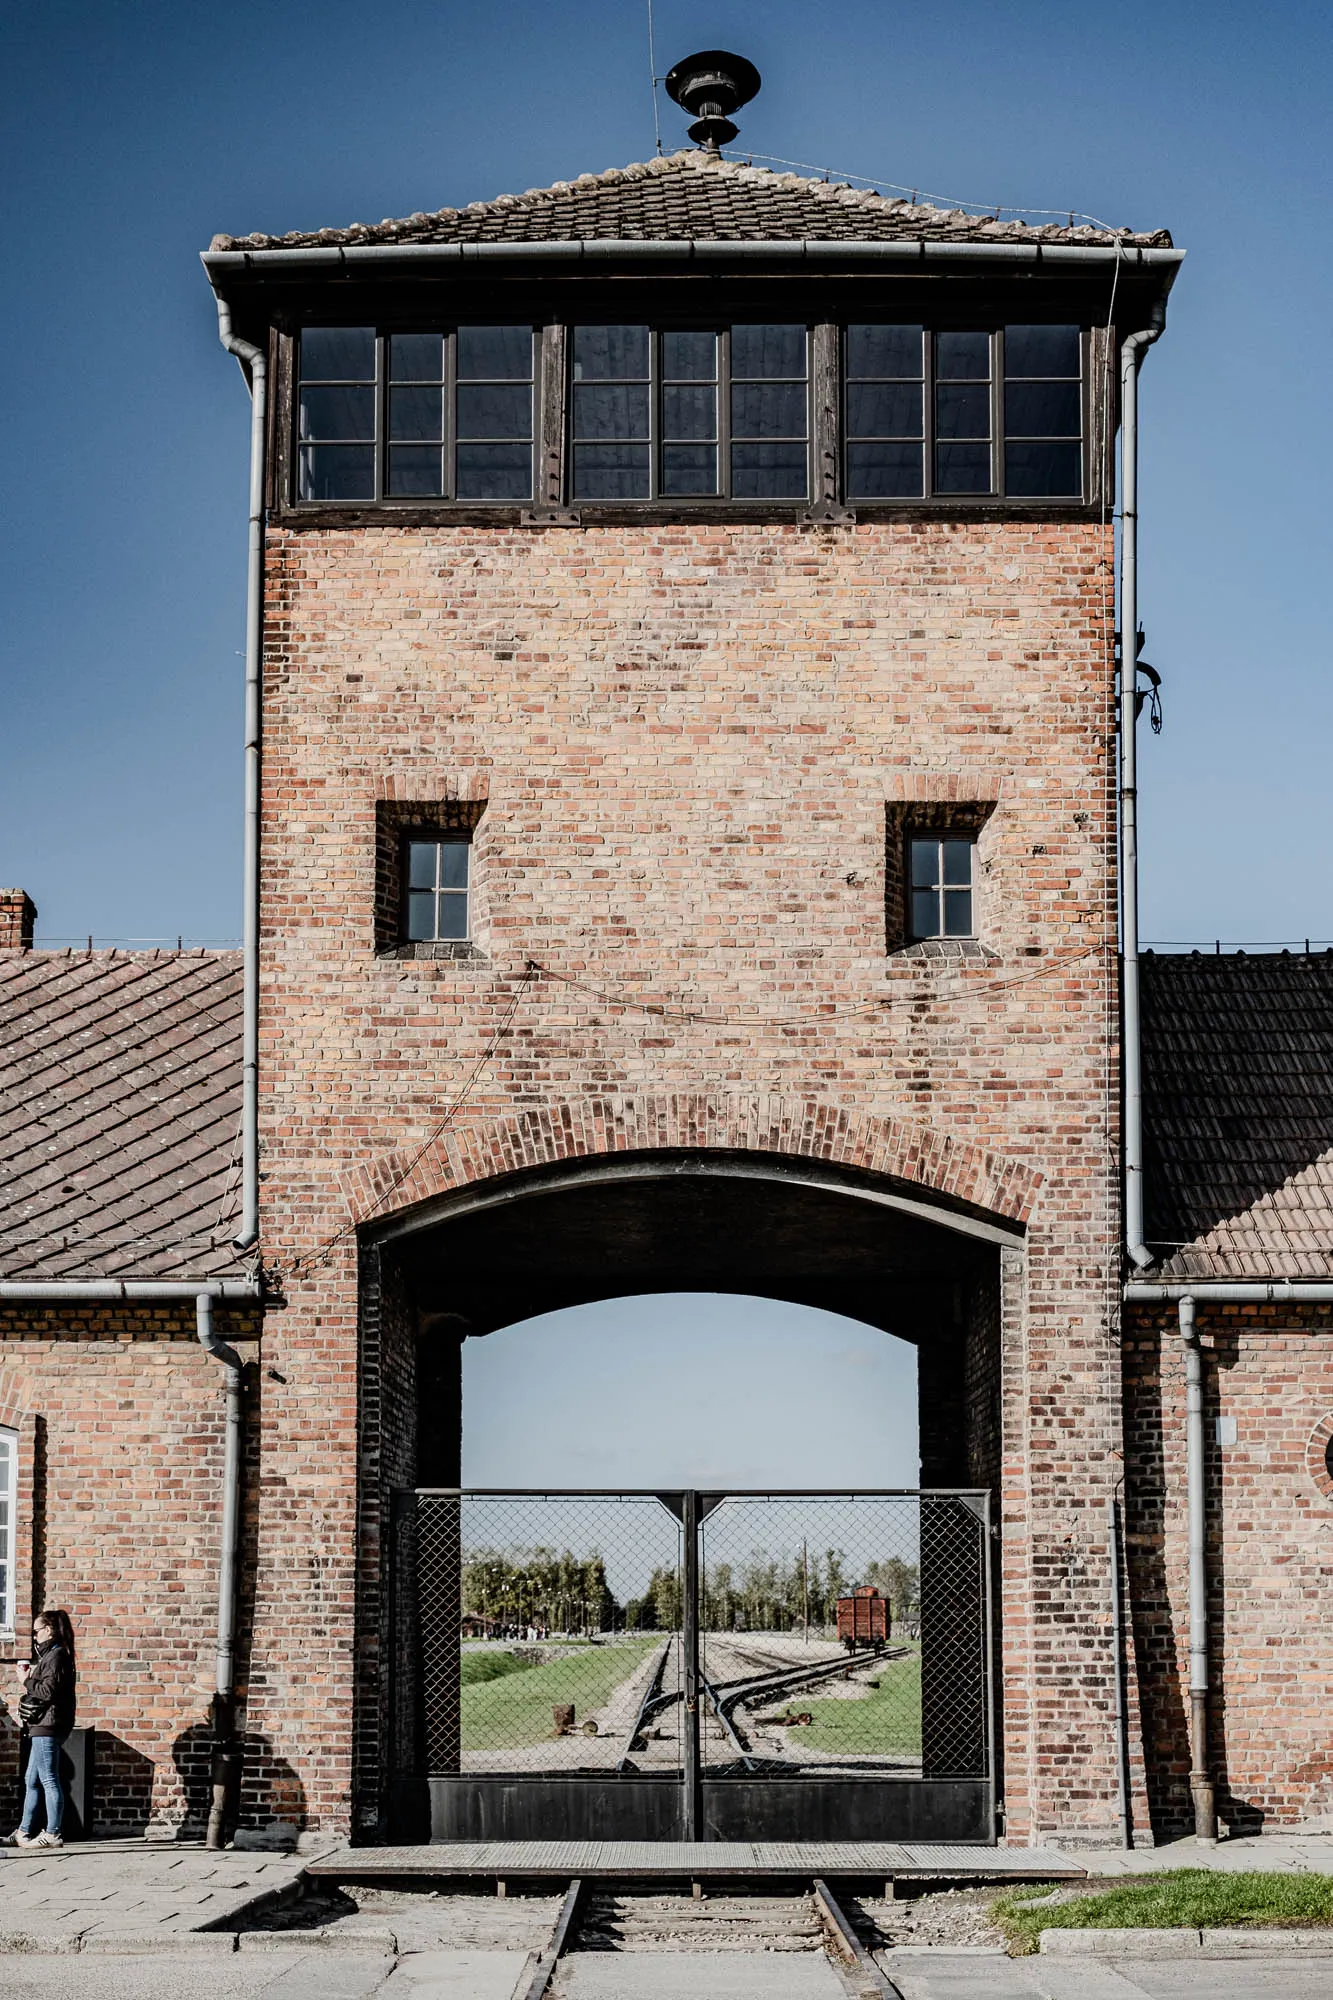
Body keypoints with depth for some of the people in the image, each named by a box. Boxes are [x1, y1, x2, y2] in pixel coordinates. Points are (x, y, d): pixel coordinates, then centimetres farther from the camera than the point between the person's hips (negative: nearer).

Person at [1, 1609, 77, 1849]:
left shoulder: (56, 1655, -11)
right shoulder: (50, 1654, 20)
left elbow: (48, 1691, -20)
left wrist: (27, 1681, -7)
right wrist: (30, 1677, 7)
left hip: (48, 1726, -11)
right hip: (43, 1725, 11)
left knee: (49, 1780, -8)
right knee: (32, 1781, 13)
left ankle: (52, 1834, -7)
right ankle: (23, 1833, 18)